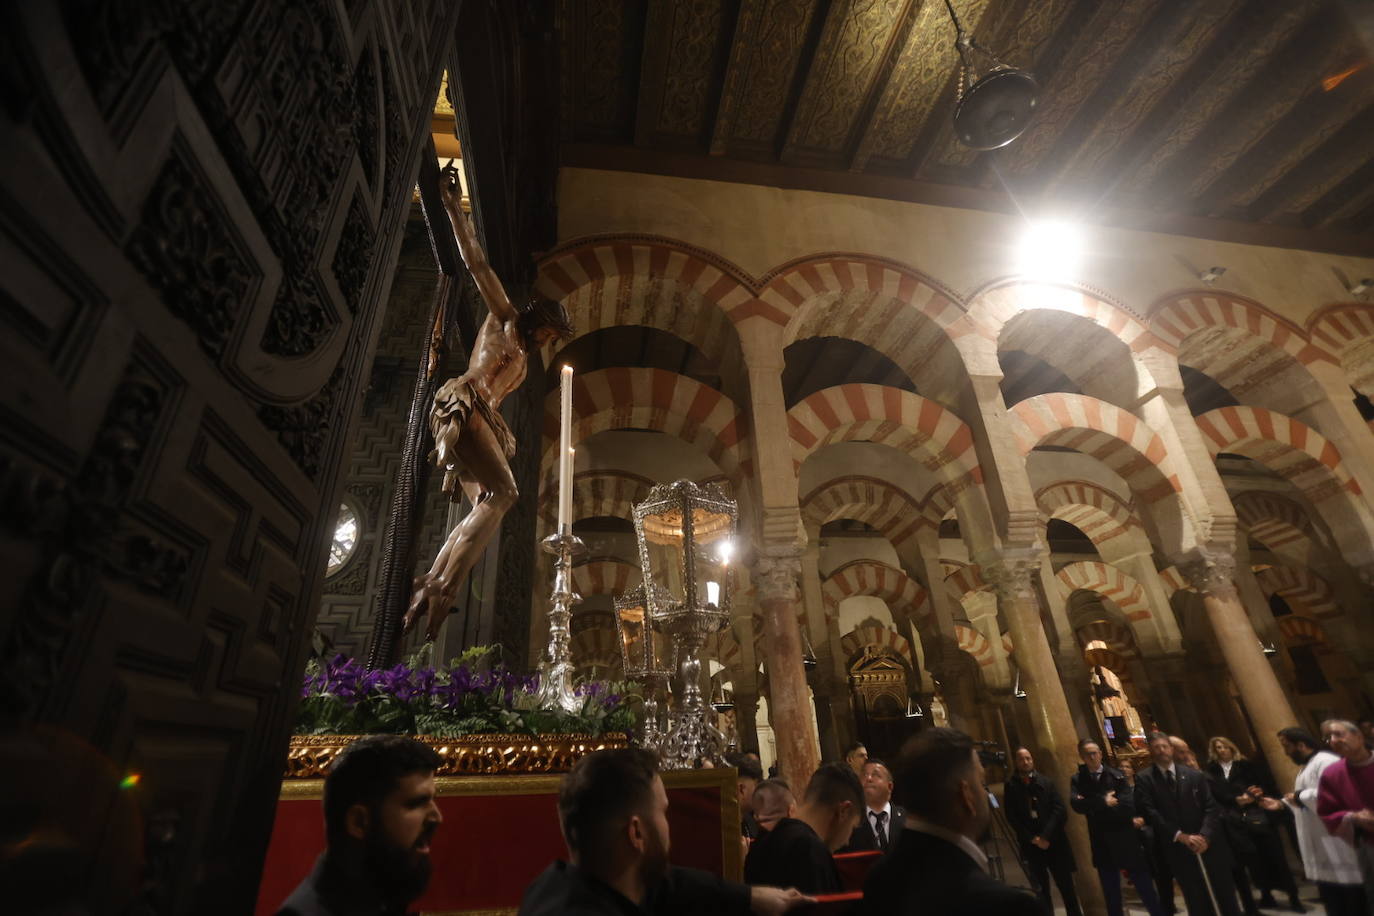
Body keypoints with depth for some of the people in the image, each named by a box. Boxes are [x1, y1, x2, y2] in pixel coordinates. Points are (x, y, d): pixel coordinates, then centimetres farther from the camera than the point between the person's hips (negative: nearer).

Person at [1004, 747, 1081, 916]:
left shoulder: (1045, 782, 3)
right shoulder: (1011, 786, 0)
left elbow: (1060, 809, -4)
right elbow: (1012, 818, -2)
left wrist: (1046, 836, -12)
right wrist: (1032, 838, -10)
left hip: (1054, 842, 1)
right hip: (1031, 845, -1)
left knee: (1066, 886, 9)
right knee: (1041, 890, 3)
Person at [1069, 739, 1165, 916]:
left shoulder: (1117, 775, -4)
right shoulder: (1077, 780, -1)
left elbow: (1128, 806, -14)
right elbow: (1076, 804, -16)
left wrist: (1094, 808, -15)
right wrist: (1103, 802, -19)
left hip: (1126, 839, -1)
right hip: (1102, 843, 1)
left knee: (1144, 887, 9)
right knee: (1111, 892, 12)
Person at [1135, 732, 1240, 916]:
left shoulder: (1195, 774, 4)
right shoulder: (1144, 779, -4)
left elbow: (1211, 807, 1)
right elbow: (1151, 813, -9)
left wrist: (1205, 836, -12)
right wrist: (1181, 836, -16)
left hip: (1209, 844, 2)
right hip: (1178, 849, -2)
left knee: (1226, 898, 12)